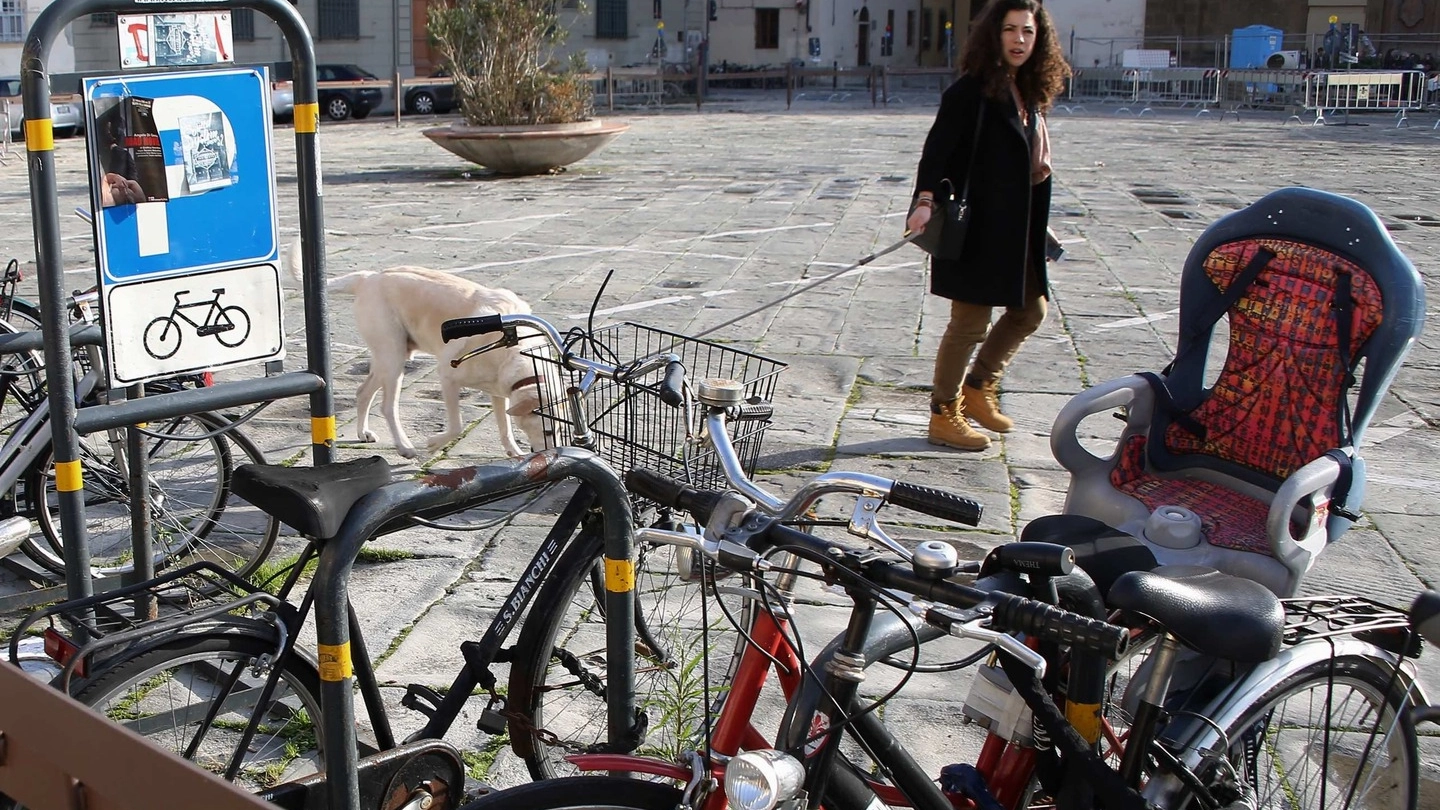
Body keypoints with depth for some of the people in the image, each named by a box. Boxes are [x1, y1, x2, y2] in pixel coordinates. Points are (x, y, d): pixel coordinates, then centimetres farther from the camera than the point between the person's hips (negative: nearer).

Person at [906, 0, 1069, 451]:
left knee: (1030, 311, 16)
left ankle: (978, 387, 32)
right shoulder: (972, 90, -13)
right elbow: (938, 146, -21)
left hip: (1016, 229, 9)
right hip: (976, 228, -8)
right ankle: (944, 415, 13)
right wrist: (926, 199, -34)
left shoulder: (1029, 93, 11)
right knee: (970, 323, -1)